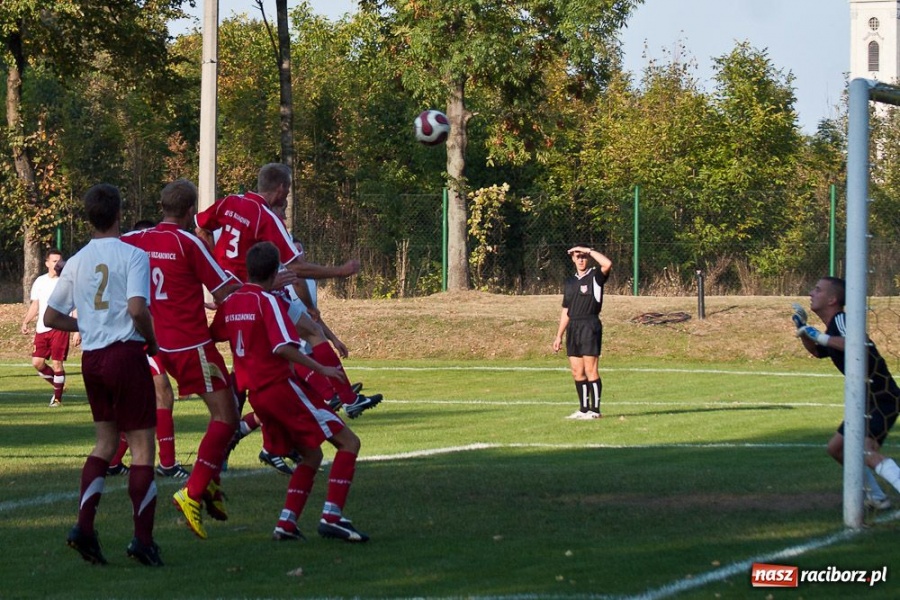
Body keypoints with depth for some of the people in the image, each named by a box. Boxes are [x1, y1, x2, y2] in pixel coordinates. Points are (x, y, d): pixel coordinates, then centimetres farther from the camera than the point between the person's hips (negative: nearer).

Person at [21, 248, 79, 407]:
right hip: (41, 329, 4)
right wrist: (25, 322, 3)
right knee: (37, 362, -2)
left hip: (59, 328, -4)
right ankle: (57, 384, 21)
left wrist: (78, 331, -9)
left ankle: (58, 397, 8)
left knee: (57, 363, -6)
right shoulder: (40, 282, 11)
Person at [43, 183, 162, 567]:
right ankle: (143, 539, -5)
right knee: (142, 446, -1)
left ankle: (84, 525, 2)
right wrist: (152, 341, -5)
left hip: (91, 359, 6)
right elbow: (138, 308, -21)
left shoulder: (77, 262, 9)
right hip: (126, 354, -6)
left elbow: (51, 317, 11)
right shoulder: (132, 256, -8)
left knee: (105, 443, 17)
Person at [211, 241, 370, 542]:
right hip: (281, 386, -8)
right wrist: (321, 369, -19)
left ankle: (286, 523, 5)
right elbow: (283, 347, -23)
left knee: (311, 455, 19)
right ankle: (331, 516, -16)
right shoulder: (269, 301, -11)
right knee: (348, 442, -4)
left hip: (255, 394, 8)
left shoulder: (230, 303, 9)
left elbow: (213, 336, 24)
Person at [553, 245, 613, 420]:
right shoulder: (569, 282, 17)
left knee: (590, 370, -9)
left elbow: (608, 264, -24)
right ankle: (583, 409, 12)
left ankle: (595, 410, -6)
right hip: (573, 328, 7)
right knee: (577, 372, 6)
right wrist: (559, 336, 18)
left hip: (590, 326, -7)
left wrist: (588, 250, -15)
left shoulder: (595, 276, -1)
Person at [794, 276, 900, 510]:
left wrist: (821, 336, -28)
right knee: (836, 448, 20)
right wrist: (803, 329, 21)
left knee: (865, 451, -30)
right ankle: (876, 497, 26)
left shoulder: (841, 320, -13)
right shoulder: (834, 325, 17)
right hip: (867, 400, 11)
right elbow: (817, 352, 38)